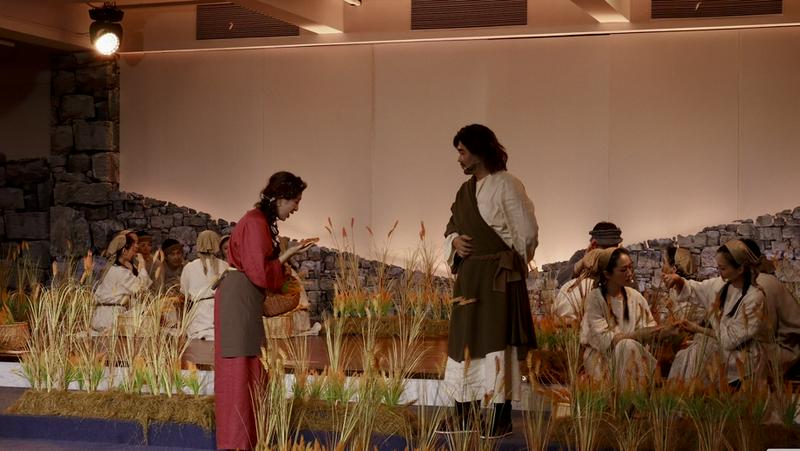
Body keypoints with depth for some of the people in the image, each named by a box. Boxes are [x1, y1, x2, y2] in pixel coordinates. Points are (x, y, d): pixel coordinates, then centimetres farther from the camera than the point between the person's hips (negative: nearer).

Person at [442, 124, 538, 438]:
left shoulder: (505, 184, -9)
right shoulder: (465, 190, 14)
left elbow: (527, 232, -9)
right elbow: (452, 227, 23)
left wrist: (504, 260, 3)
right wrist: (454, 241, 0)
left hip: (498, 276, -8)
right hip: (468, 276, 8)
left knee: (496, 342, -6)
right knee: (464, 340, 10)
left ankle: (501, 418, -1)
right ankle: (465, 414, 17)